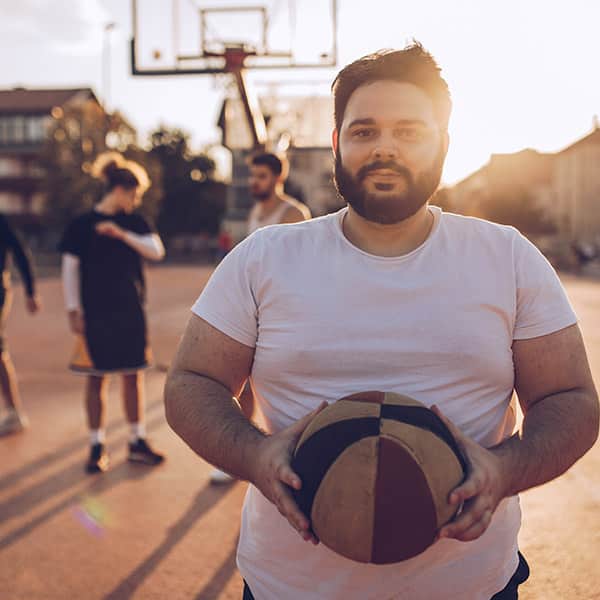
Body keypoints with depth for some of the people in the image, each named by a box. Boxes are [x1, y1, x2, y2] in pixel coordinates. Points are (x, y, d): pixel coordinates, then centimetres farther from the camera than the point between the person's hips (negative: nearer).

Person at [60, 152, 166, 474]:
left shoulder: (134, 222, 8)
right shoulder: (82, 224, -4)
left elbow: (156, 250, -5)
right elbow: (70, 269, -3)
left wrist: (121, 234, -16)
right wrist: (73, 311, -8)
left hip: (130, 311, 4)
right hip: (96, 312, -4)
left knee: (133, 374, 8)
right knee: (97, 377, 1)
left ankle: (137, 441, 18)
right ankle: (97, 447, 12)